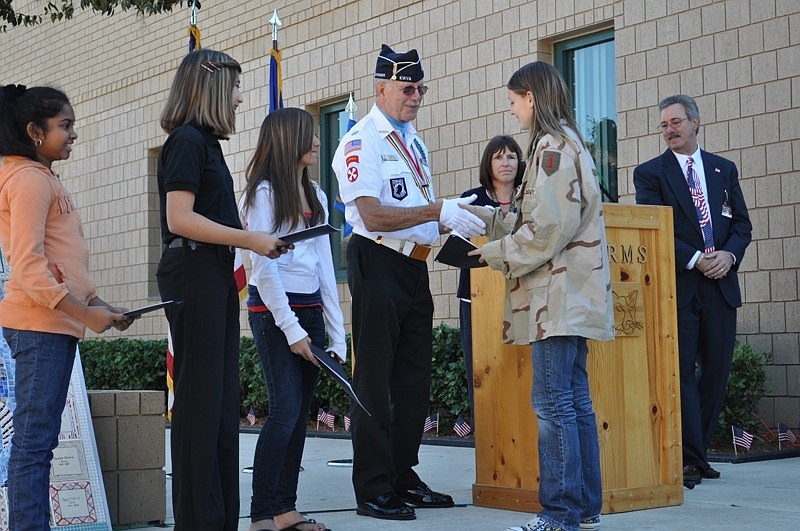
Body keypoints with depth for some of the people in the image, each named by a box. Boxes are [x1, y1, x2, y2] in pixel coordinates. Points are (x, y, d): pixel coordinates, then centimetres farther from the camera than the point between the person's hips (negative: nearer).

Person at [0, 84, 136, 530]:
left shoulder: (43, 178, 22)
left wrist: (100, 305, 12)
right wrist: (86, 313, -17)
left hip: (55, 325, 10)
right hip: (40, 325, -10)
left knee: (39, 440, 10)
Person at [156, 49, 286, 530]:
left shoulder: (205, 143, 20)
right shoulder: (187, 140, -9)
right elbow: (179, 219, -18)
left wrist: (258, 241, 12)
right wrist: (249, 239, -14)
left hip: (216, 275, 10)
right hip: (193, 274, -10)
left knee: (223, 398, 10)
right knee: (201, 396, -7)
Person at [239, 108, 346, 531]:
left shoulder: (316, 196, 16)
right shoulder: (264, 193, -5)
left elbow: (324, 266, 14)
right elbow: (263, 267, -10)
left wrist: (337, 334, 8)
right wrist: (291, 329, -13)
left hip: (310, 309, 7)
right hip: (272, 310, -7)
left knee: (300, 413, 4)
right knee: (286, 409, -13)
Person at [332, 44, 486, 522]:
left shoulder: (414, 141, 17)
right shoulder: (361, 142, -9)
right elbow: (374, 215, -19)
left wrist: (457, 212, 4)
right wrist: (438, 210, -23)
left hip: (416, 267, 8)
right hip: (378, 264, -8)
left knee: (414, 378, 12)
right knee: (374, 379, -3)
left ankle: (403, 478, 22)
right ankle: (373, 489, 3)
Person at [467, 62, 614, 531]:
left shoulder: (552, 145, -11)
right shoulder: (569, 142, 20)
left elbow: (549, 228, -18)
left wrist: (499, 254, -7)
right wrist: (491, 218, 19)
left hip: (557, 297, -10)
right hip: (572, 297, 10)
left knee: (552, 403, -9)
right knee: (575, 401, 10)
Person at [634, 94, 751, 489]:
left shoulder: (724, 169, 15)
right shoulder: (650, 173, 3)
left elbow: (742, 223, 12)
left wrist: (728, 254, -8)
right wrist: (694, 260, -15)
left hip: (721, 284, 4)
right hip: (677, 286, -4)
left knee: (716, 371, 5)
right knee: (682, 372, -6)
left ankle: (697, 452, 15)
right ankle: (690, 458, -3)